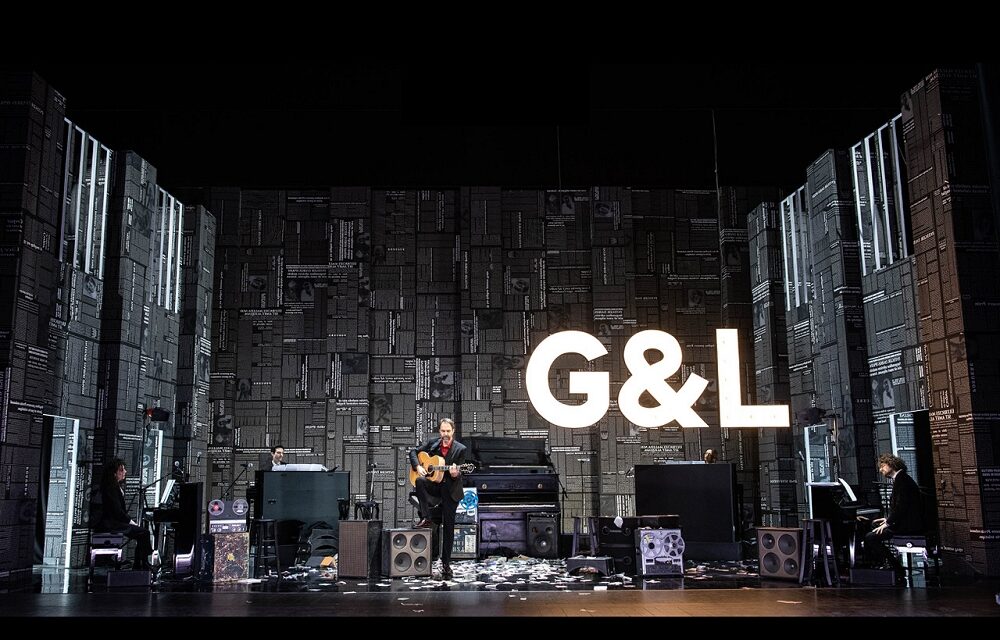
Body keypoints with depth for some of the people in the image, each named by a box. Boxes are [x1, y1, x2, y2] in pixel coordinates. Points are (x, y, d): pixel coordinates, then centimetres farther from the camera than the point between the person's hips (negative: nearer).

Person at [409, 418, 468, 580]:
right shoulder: (432, 443, 1)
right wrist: (418, 467, -9)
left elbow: (459, 474, -10)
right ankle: (426, 519, -22)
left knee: (448, 526, -1)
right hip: (434, 484, 2)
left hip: (450, 489, -2)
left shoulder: (460, 449, -7)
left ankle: (445, 563, 9)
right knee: (420, 481, -32)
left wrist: (455, 474, -34)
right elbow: (413, 452, 9)